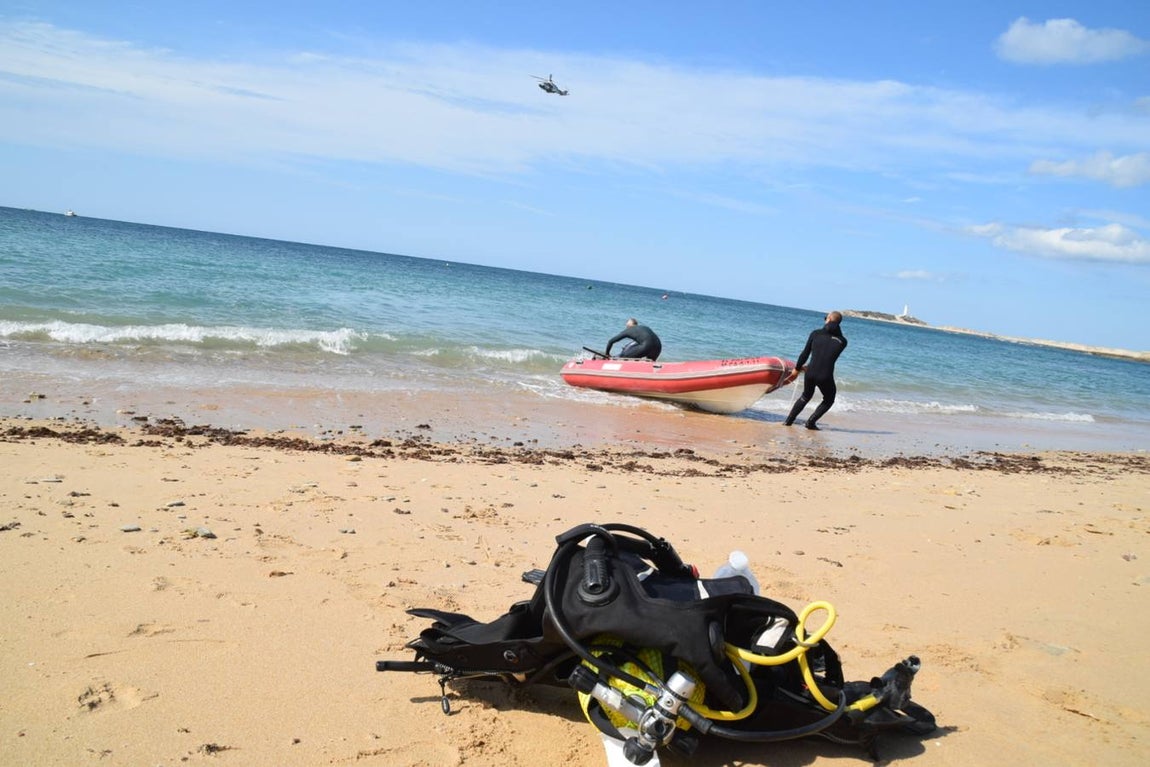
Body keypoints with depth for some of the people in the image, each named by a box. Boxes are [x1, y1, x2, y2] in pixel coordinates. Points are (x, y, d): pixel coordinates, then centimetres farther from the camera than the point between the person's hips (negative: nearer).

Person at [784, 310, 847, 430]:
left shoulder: (816, 333, 4)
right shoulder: (842, 341, 6)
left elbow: (805, 353, 7)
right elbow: (829, 358, 11)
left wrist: (797, 368, 23)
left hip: (810, 374, 2)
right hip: (825, 377, -2)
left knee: (805, 396, 29)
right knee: (829, 400, 25)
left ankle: (789, 420, 27)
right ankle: (811, 422, 14)